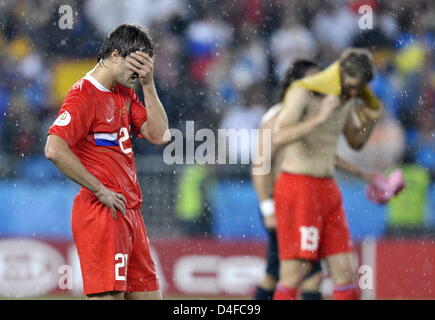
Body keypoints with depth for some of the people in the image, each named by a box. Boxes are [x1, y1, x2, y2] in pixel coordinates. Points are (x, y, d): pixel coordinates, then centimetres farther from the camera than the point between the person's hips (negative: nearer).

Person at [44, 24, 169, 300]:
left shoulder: (125, 95, 17)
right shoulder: (84, 95, -11)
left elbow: (159, 135, 10)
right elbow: (54, 150, -22)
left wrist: (148, 84, 2)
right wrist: (100, 191, -18)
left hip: (129, 212, 9)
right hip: (103, 214, -9)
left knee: (148, 292, 10)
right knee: (108, 295, -13)